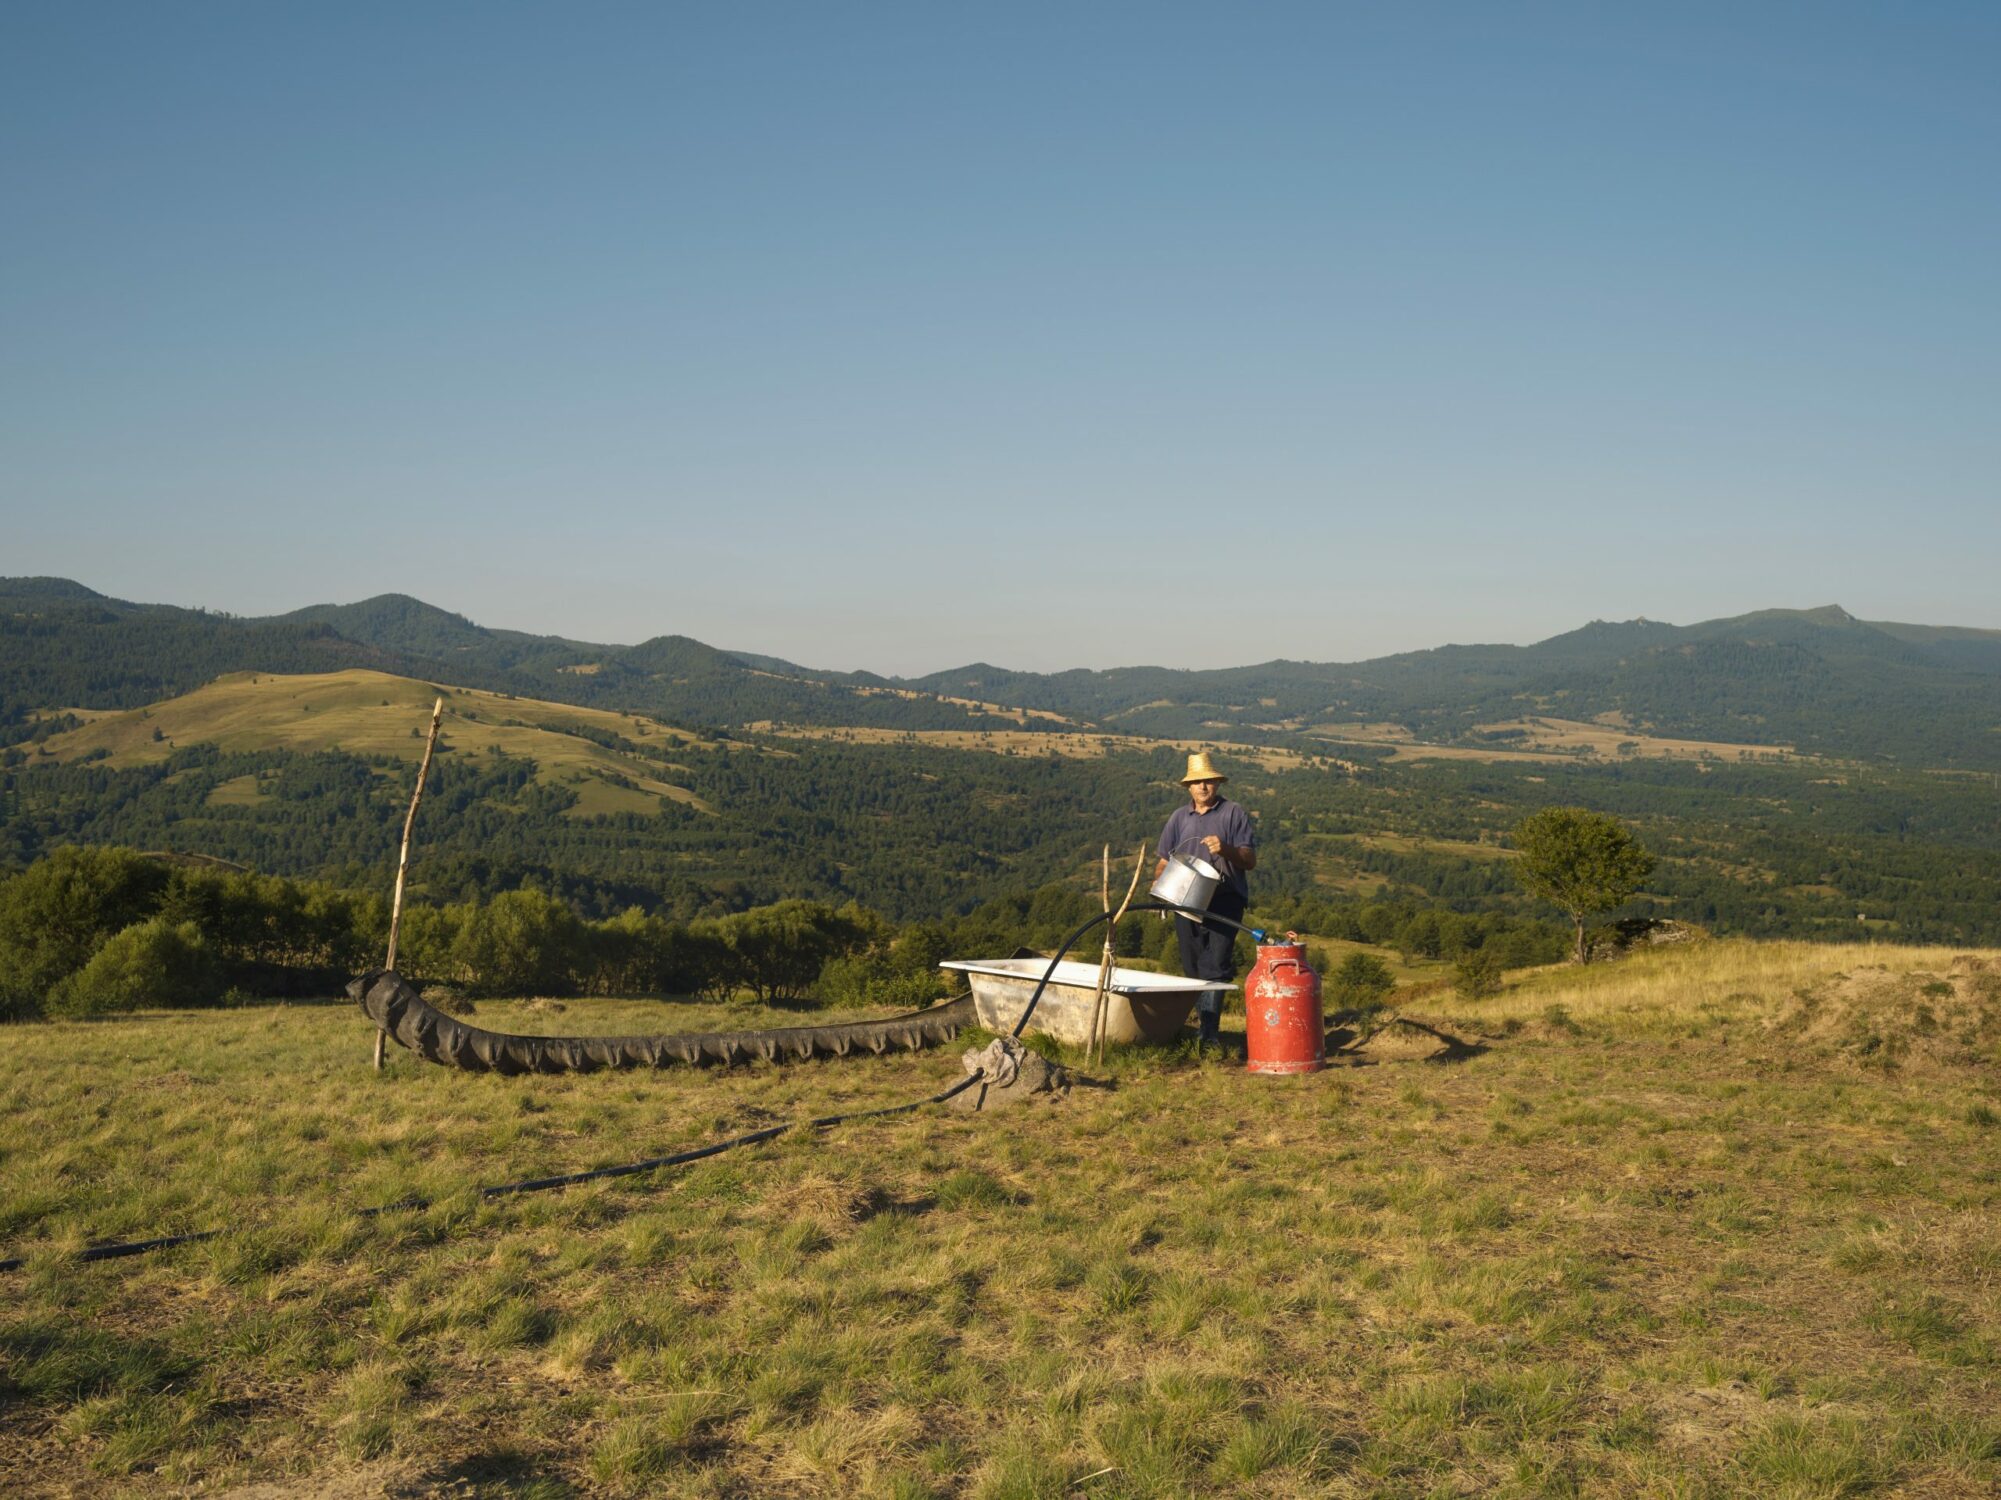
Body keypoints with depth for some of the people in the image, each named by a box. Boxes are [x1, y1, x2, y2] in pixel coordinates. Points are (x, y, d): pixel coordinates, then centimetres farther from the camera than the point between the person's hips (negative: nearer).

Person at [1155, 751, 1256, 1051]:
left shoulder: (1233, 814, 3)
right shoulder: (1178, 817, 15)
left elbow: (1250, 861, -1)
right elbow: (1164, 861, 19)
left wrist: (1226, 849, -20)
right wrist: (1159, 881, -1)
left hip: (1224, 901, -4)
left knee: (1214, 967, -13)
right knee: (1193, 968, 8)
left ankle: (1208, 1032, -16)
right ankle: (1206, 1023, 21)